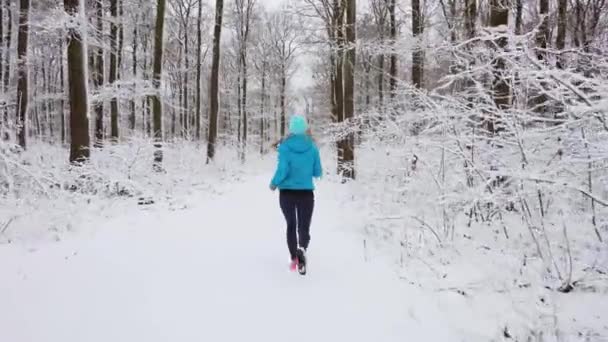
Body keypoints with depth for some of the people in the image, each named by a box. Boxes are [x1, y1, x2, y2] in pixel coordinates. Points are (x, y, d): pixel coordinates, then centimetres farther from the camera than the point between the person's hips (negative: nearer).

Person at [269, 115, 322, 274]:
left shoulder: (285, 146, -10)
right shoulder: (312, 147, -4)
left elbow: (282, 170, -17)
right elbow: (318, 173, 1)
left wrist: (274, 183, 2)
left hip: (287, 193, 0)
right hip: (306, 193, 0)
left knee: (291, 225, 19)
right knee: (304, 228, 2)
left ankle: (294, 258, 20)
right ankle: (302, 249, -29)